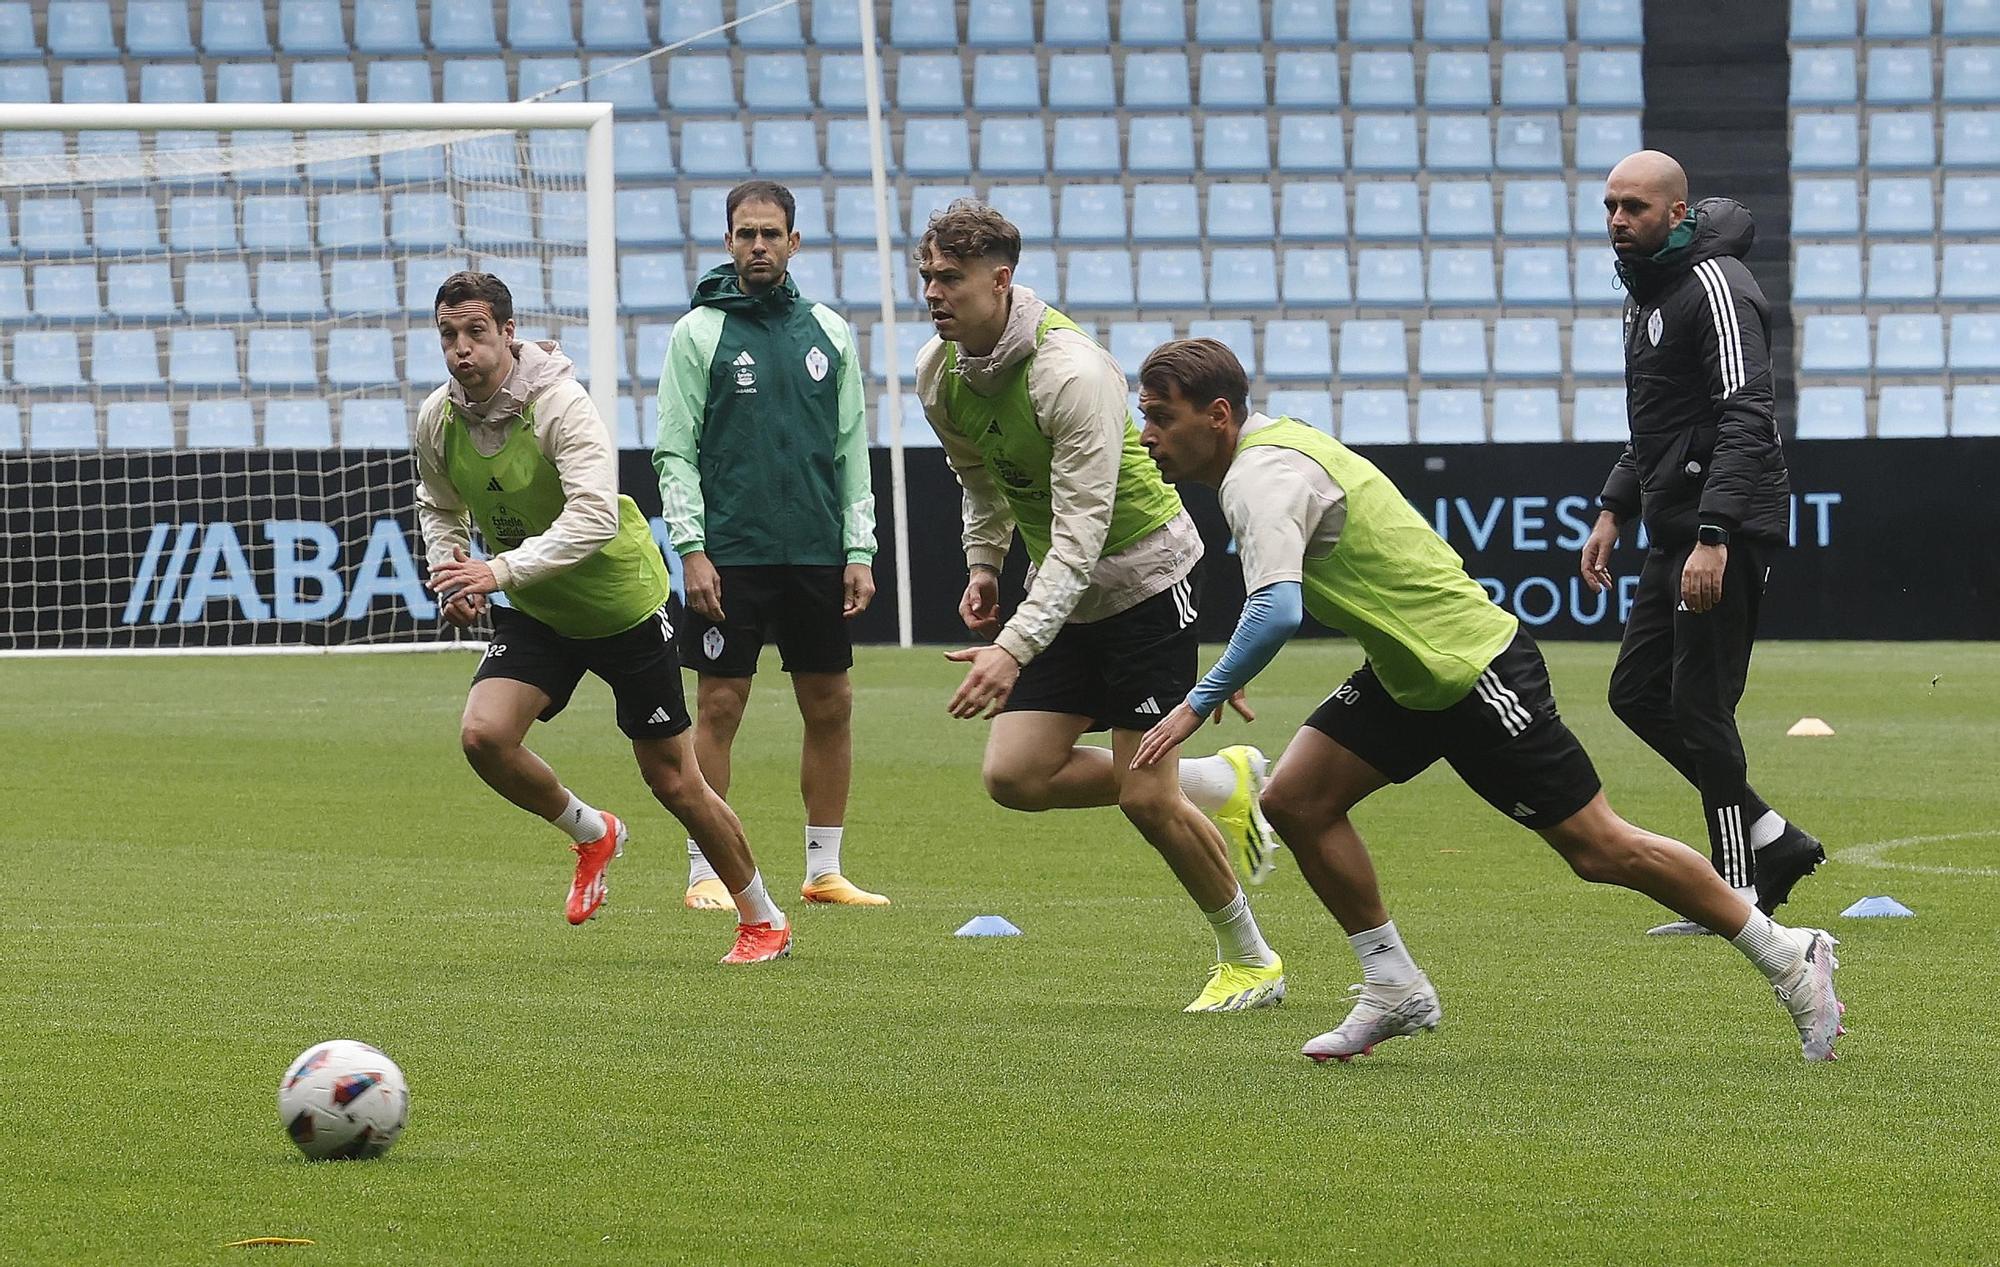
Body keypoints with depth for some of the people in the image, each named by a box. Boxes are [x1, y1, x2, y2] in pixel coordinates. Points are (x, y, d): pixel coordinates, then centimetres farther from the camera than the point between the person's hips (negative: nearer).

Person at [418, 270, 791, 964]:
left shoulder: (558, 403, -26)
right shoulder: (438, 419, -7)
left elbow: (595, 517, -37)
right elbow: (440, 508, 13)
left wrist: (501, 570, -44)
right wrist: (450, 575, -6)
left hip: (622, 604, -5)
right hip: (536, 615, 5)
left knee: (673, 781, 1)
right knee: (482, 734, -20)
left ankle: (762, 919, 21)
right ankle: (590, 834, 8)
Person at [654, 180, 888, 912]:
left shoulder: (827, 332, 10)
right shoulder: (699, 334, 0)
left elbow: (852, 449, 12)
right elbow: (674, 452, -3)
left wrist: (860, 552, 5)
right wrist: (691, 549, -12)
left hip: (817, 553, 4)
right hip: (729, 556, -4)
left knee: (830, 708, 5)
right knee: (719, 708, -3)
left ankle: (824, 871, 13)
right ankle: (706, 873, 3)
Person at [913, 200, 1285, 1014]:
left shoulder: (1071, 373, -29)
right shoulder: (938, 373, -4)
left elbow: (1080, 535, -33)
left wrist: (1015, 648, -42)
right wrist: (982, 563, 11)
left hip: (1143, 574, -8)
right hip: (1066, 590, 8)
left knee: (1146, 799, -10)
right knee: (1013, 777, -4)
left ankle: (1249, 962, 13)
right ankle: (1224, 783, 17)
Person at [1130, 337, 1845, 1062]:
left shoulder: (1262, 477, -23)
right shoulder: (1272, 445, 7)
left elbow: (1275, 613, -38)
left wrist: (1199, 702, -31)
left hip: (1472, 668, -10)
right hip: (1408, 673, 10)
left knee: (1601, 851, -2)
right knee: (1295, 799, -1)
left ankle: (1788, 957, 11)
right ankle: (1394, 989, 9)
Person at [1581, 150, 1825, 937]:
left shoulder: (1714, 284, -14)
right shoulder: (1649, 290, 17)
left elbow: (1746, 420, -23)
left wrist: (1713, 536, -30)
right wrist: (1615, 509, 19)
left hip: (1727, 529, -10)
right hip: (1676, 529, 10)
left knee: (1699, 707, -8)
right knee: (1637, 692, 11)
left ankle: (1739, 895, -1)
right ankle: (1770, 838, 17)